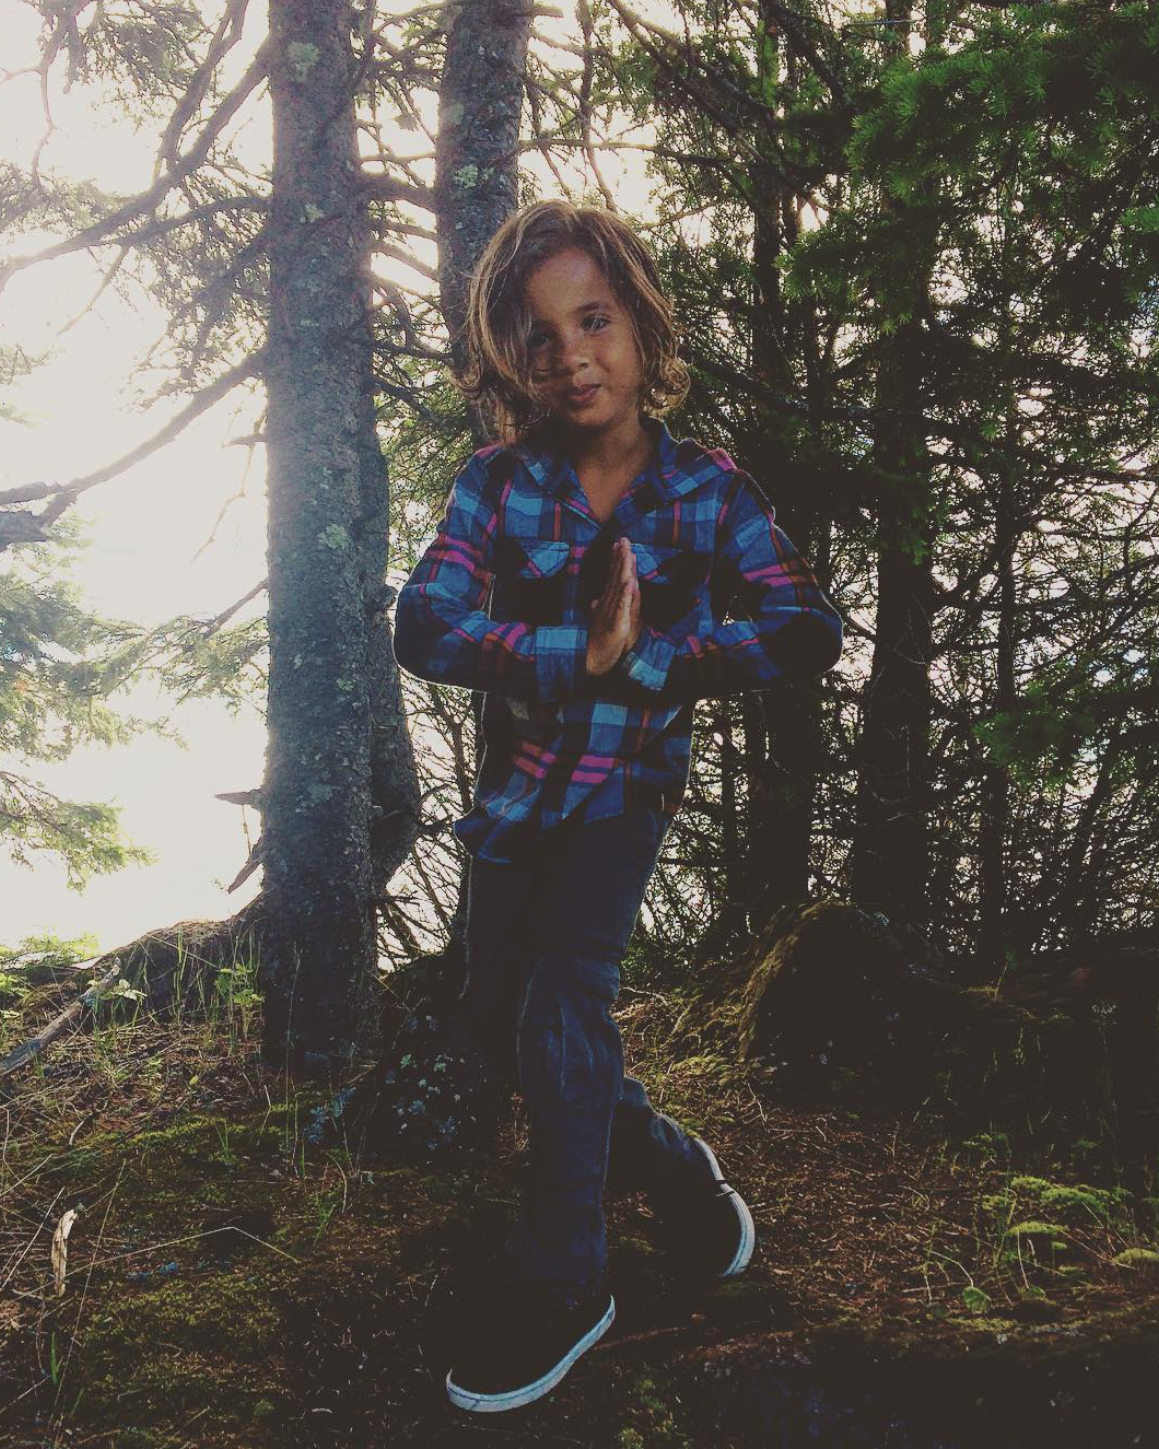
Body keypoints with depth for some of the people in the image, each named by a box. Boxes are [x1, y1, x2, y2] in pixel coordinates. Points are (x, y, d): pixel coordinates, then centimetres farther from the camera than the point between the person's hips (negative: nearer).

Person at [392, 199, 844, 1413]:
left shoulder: (708, 491, -9)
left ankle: (559, 1286, 4)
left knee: (563, 1005, -16)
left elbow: (808, 631, -15)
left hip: (626, 784, -3)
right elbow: (424, 627, -19)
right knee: (495, 1025, 10)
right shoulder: (500, 481, -8)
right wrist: (580, 652, -28)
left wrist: (645, 662, -23)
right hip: (515, 787, 4)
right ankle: (664, 1164, 34)